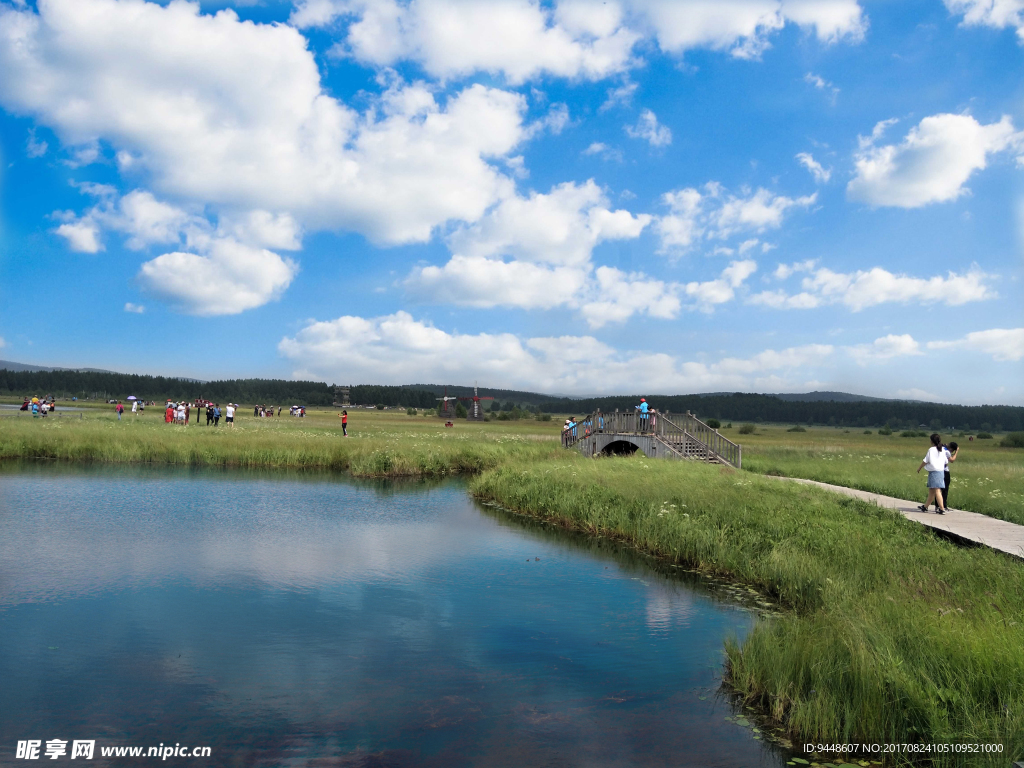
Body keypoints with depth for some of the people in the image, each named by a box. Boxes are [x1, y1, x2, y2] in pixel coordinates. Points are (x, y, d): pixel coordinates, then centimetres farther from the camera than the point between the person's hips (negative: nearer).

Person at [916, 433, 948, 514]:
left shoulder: (931, 450, -10)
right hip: (941, 471, 8)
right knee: (931, 490, 15)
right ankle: (925, 507, 24)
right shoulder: (942, 450, 10)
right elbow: (946, 462, 14)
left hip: (934, 471, -8)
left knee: (937, 490, -8)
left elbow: (925, 461, -7)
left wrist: (919, 468, 6)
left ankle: (942, 509, -12)